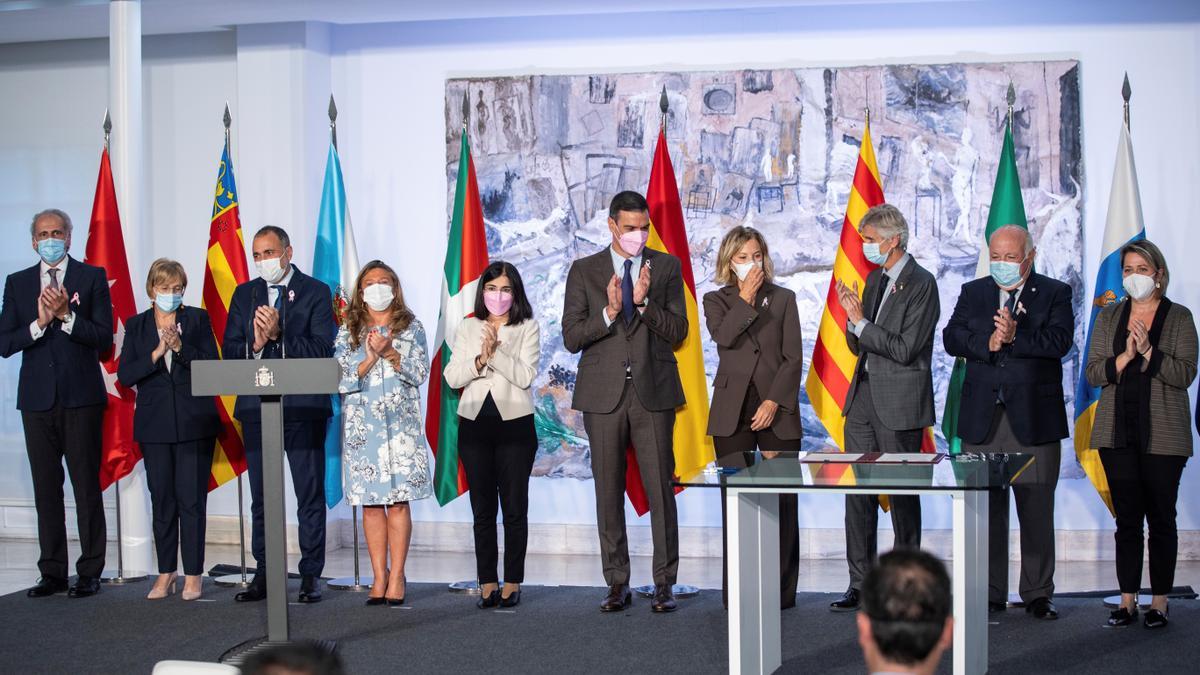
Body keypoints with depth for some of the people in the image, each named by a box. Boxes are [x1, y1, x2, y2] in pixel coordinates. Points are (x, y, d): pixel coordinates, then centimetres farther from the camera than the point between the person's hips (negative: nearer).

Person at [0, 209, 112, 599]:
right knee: (46, 489, 6)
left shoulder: (92, 277, 4)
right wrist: (40, 322, -12)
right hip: (37, 398, 3)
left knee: (87, 486, -1)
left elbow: (104, 337, -4)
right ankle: (52, 574, 11)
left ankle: (90, 573, 4)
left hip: (81, 397, -3)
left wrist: (66, 314, -15)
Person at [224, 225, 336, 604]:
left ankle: (311, 576, 5)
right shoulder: (244, 295, 13)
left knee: (310, 495, 0)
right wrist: (254, 345, -14)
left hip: (303, 407, -4)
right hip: (256, 408, 4)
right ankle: (264, 575, 14)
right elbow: (229, 352, 6)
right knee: (261, 497, 8)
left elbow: (322, 350, -8)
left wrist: (279, 335, -19)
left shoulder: (315, 292, 2)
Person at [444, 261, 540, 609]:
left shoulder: (527, 329, 3)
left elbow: (525, 376, -9)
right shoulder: (468, 329, 11)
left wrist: (496, 353, -20)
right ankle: (487, 583, 10)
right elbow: (452, 377, 2)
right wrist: (479, 361, -14)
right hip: (474, 424, 3)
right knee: (482, 508, 5)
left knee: (514, 507, 0)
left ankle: (512, 583, 7)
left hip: (514, 424, -2)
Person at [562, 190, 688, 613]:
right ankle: (617, 584, 13)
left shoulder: (666, 267, 7)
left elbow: (678, 332, 0)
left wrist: (644, 303, -15)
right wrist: (609, 313, -15)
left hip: (653, 391, -1)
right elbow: (571, 338, 0)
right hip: (603, 393, 1)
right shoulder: (584, 271, 6)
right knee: (608, 491, 5)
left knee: (660, 489, -2)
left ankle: (664, 583, 5)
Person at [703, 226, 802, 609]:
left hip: (777, 410, 0)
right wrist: (746, 299, -10)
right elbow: (722, 336, -12)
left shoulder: (783, 299, 10)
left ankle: (782, 589, 3)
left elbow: (793, 358, 3)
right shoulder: (717, 300, 10)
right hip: (732, 412, 0)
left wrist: (774, 402, -7)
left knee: (782, 500, -3)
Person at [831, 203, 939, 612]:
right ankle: (860, 583, 12)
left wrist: (860, 321, -16)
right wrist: (853, 319, -4)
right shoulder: (875, 279, 13)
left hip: (899, 402, -7)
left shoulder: (921, 284, -12)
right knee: (858, 490, 6)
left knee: (902, 493, 3)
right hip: (864, 395, 7)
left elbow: (904, 350, -19)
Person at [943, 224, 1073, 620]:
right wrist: (987, 343, -18)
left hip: (1034, 420, -2)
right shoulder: (973, 293, 12)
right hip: (981, 420, 2)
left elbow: (1059, 341, -11)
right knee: (986, 511, 5)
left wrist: (1014, 338, -22)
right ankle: (990, 594, 14)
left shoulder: (1054, 294, 4)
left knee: (1037, 512, 3)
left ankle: (1038, 595, 12)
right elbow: (951, 338, -2)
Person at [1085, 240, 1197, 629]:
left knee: (1161, 518, 2)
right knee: (1127, 519, 5)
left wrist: (1149, 352, -19)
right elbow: (1093, 373, 4)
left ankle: (1159, 603, 8)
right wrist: (1125, 357, -13)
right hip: (1118, 433, 3)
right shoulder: (1108, 317, 10)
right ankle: (1127, 601, 10)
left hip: (1163, 434, -3)